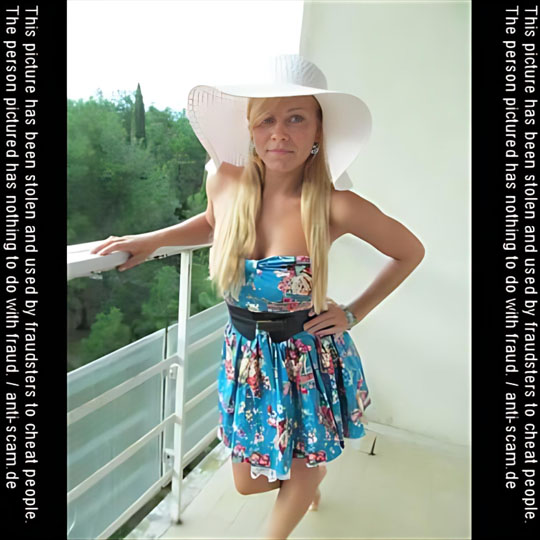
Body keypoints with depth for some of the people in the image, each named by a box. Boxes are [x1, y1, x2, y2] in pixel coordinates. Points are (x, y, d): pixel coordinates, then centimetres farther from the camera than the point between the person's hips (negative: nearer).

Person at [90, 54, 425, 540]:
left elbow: (410, 252, -6)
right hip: (247, 355, 4)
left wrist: (354, 314, -9)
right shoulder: (226, 181, -14)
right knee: (248, 481, 22)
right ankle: (310, 472, 56)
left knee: (298, 478, 20)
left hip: (310, 360, -3)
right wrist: (151, 240, 0)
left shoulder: (336, 206, -24)